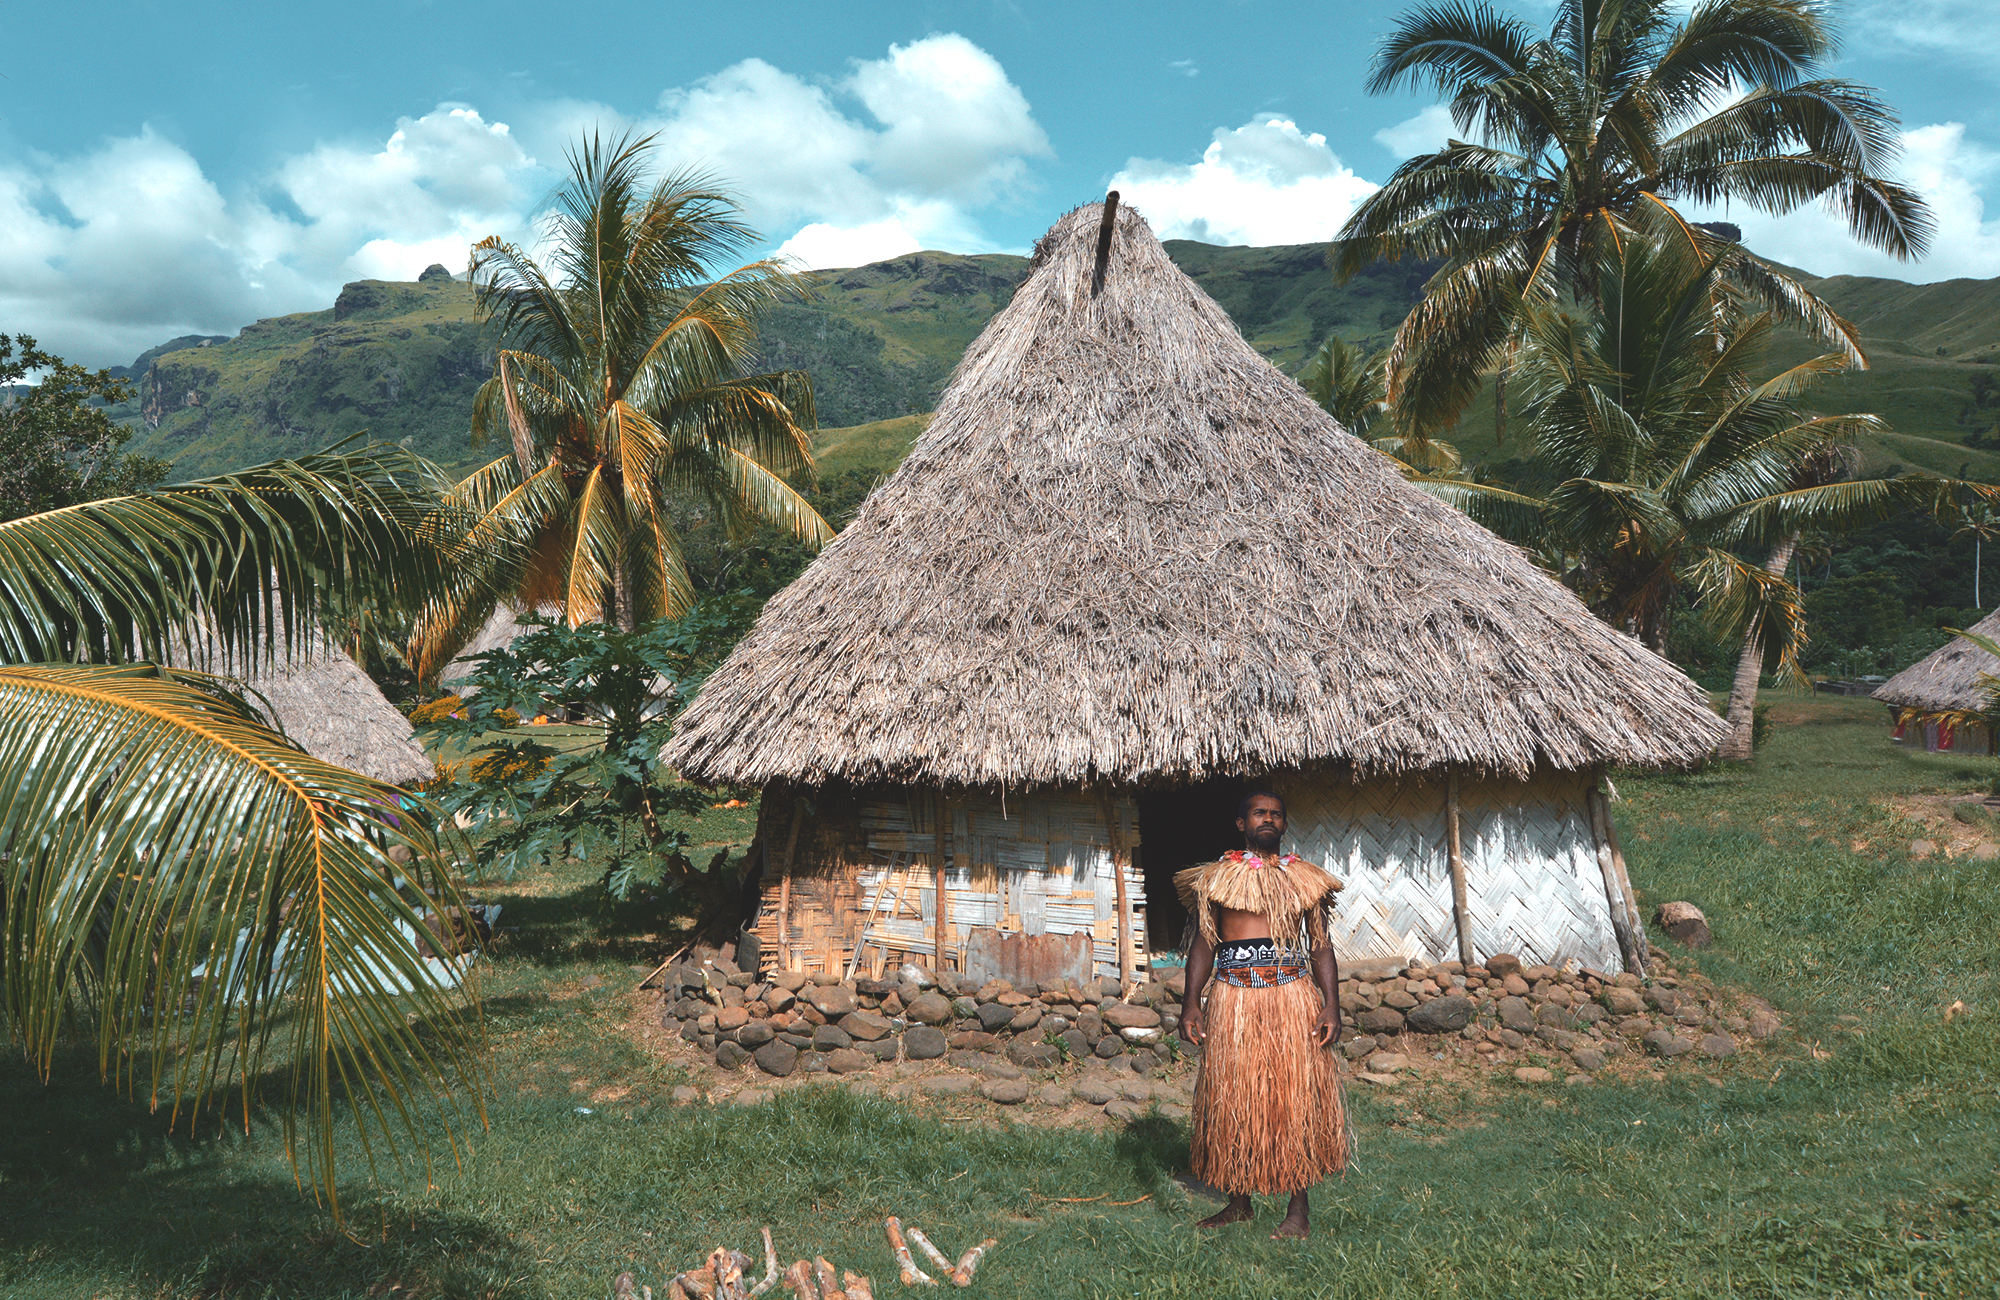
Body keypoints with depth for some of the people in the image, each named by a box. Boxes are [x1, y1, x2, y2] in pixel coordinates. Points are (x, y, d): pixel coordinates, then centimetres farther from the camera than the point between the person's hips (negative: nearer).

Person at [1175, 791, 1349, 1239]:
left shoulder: (1304, 878, 11)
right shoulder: (1216, 877, 11)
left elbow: (1321, 947, 8)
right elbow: (1204, 943, 9)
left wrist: (1331, 1005, -3)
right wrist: (1191, 1001, -1)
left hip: (1292, 998, -1)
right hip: (1232, 999, 1)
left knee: (1294, 1098, -1)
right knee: (1230, 1099, 4)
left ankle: (1299, 1210, 9)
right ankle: (1238, 1203, 18)